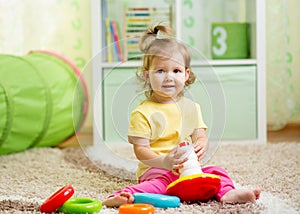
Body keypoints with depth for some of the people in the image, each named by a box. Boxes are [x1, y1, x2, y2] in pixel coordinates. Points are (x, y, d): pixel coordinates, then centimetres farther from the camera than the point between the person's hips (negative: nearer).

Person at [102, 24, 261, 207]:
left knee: (216, 171, -12)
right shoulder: (143, 112, -5)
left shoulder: (191, 107, 13)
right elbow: (140, 149, -9)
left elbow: (201, 137, 10)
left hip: (189, 169, 6)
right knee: (158, 183, -35)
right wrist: (163, 161, -28)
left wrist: (201, 146, -16)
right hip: (155, 170, -6)